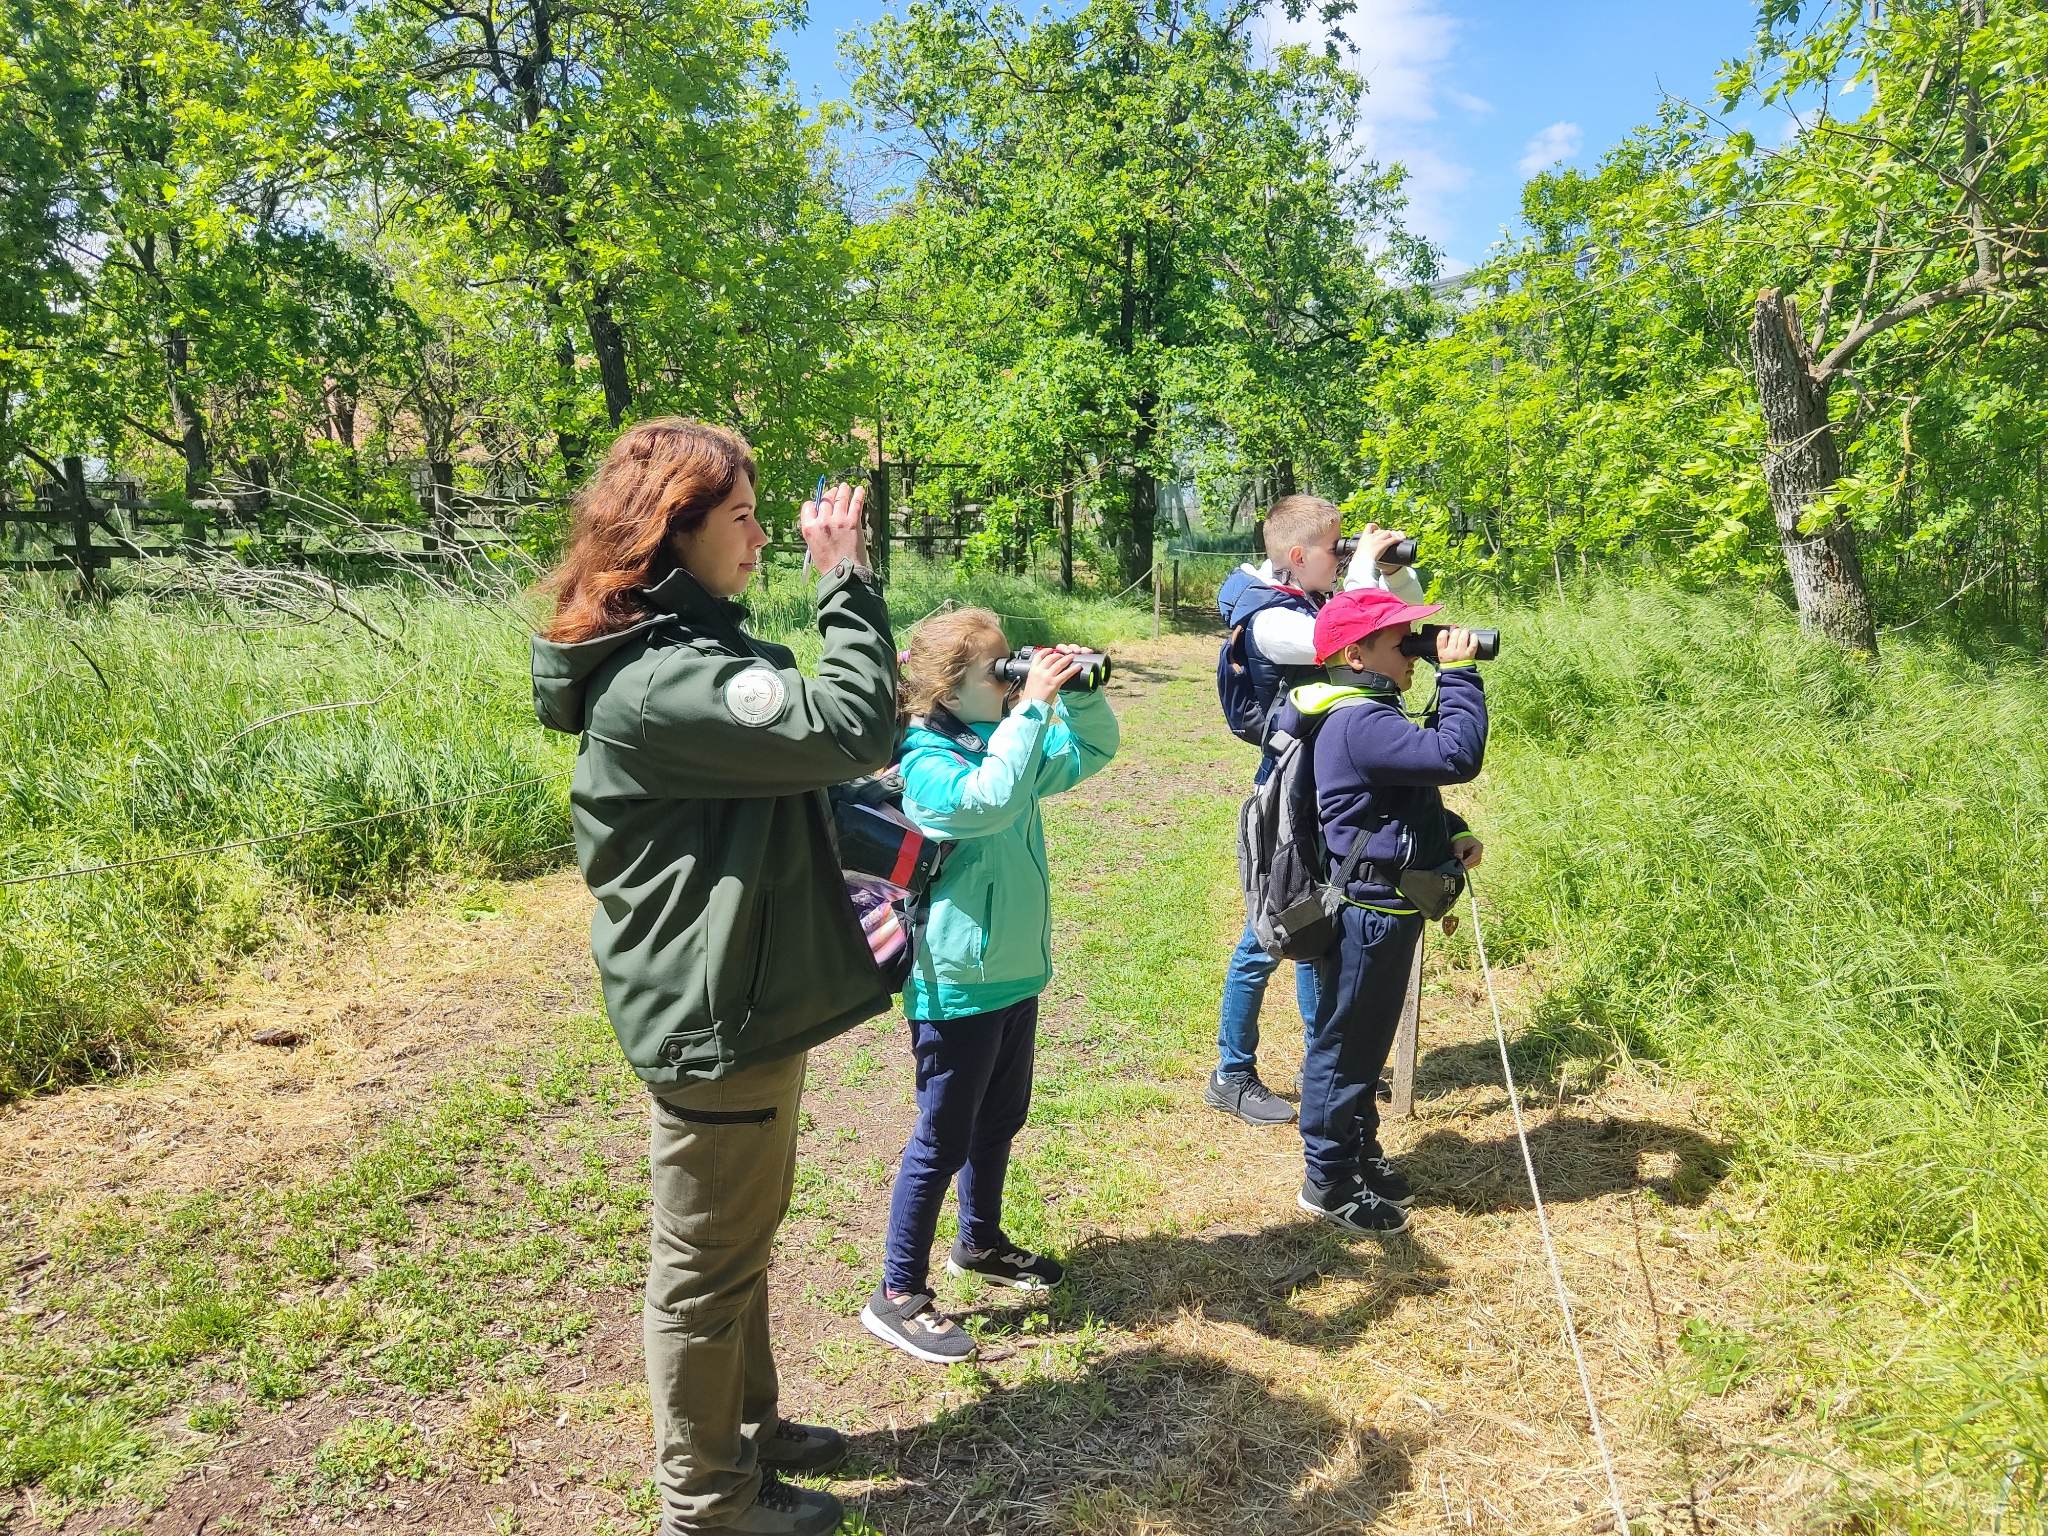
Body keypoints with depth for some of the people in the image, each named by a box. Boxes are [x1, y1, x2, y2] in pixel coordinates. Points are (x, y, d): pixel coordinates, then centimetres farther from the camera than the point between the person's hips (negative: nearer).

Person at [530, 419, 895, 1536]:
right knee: (707, 1265, 9)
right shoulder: (658, 682, -25)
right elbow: (851, 728, -30)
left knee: (740, 1238, 24)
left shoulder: (687, 649, 10)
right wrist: (845, 581, -21)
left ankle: (748, 1430, 44)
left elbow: (789, 775, 17)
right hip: (715, 1021, -10)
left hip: (742, 998, 10)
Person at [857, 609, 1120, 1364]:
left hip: (1014, 973, 9)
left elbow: (1095, 750, 13)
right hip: (956, 985, -9)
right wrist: (1032, 707, -34)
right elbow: (988, 801, -39)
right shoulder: (926, 761, -20)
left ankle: (980, 1242, 44)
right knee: (943, 1138, 2)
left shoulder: (1000, 739, 4)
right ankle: (898, 1294, 17)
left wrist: (1079, 692, -5)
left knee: (999, 1121, 23)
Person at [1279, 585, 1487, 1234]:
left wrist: (1452, 834, 4)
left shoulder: (1369, 714, 11)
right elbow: (1456, 757, -33)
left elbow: (1412, 798, 21)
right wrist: (1459, 674, -22)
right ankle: (1330, 1181, 19)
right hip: (1368, 913, -11)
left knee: (1366, 1042, 22)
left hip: (1384, 908, 11)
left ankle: (1359, 1152, 39)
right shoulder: (1360, 723, -24)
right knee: (1344, 1045, 4)